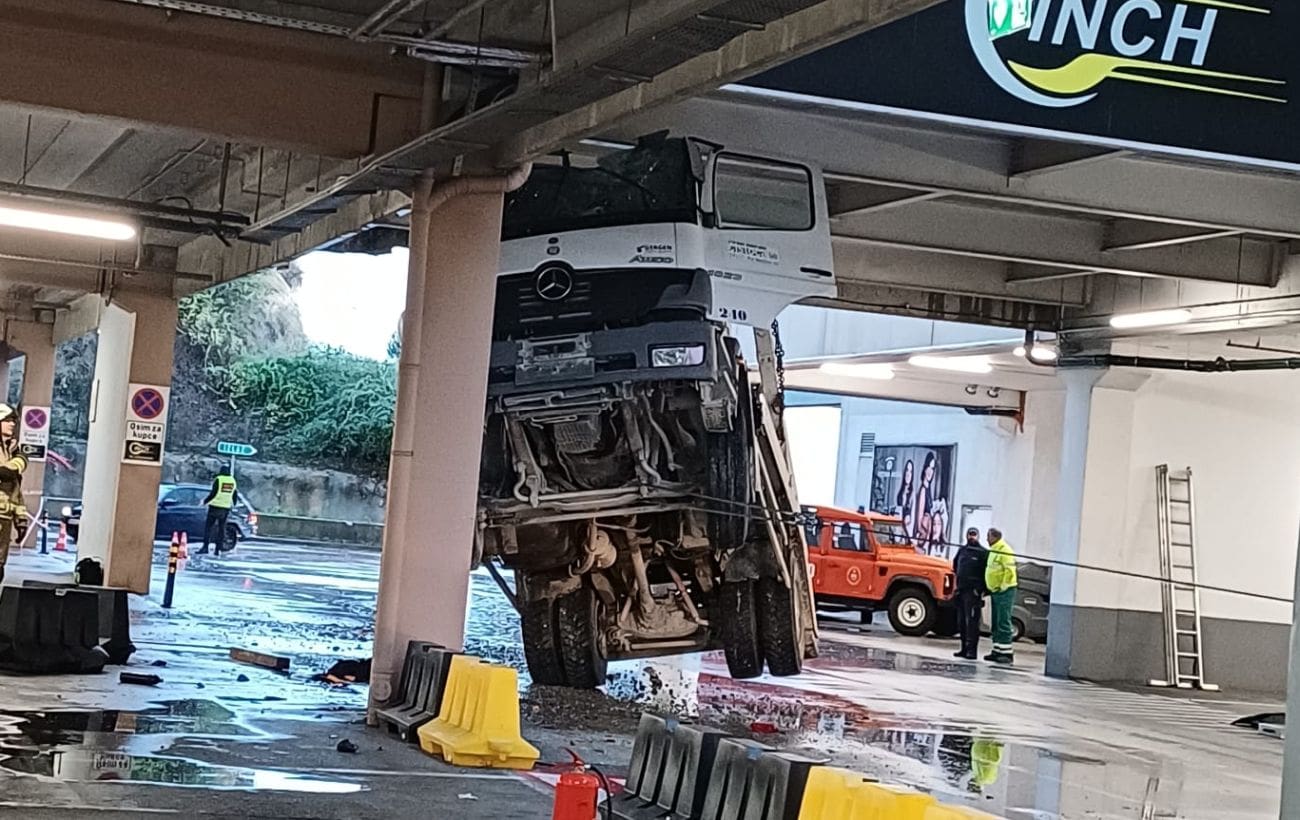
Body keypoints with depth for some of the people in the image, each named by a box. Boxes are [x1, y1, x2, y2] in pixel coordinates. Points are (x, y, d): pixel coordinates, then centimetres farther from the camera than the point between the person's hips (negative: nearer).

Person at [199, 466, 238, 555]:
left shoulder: (218, 479, -8)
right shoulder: (233, 481, 7)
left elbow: (213, 494, -13)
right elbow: (234, 496, 15)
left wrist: (205, 501, -2)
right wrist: (233, 504, 32)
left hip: (215, 507, -5)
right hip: (226, 508, 5)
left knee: (208, 527, -2)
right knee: (221, 528, 9)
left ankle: (205, 547, -10)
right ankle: (218, 548, 5)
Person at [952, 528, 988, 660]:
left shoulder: (983, 552, -3)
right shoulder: (962, 550, 16)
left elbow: (987, 572, -8)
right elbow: (955, 566, 30)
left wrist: (981, 589, -13)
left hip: (973, 592, -7)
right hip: (961, 590, 7)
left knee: (972, 622, -11)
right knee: (961, 622, 9)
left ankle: (972, 650, -12)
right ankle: (964, 648, 16)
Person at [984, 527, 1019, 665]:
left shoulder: (1004, 550, -13)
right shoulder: (993, 550, 18)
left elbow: (1010, 570, -21)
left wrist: (1003, 587, -20)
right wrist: (989, 589, 21)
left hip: (1004, 591, -10)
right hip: (995, 591, 10)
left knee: (1003, 623, -11)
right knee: (996, 623, 12)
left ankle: (1007, 653, -11)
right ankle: (997, 651, 17)